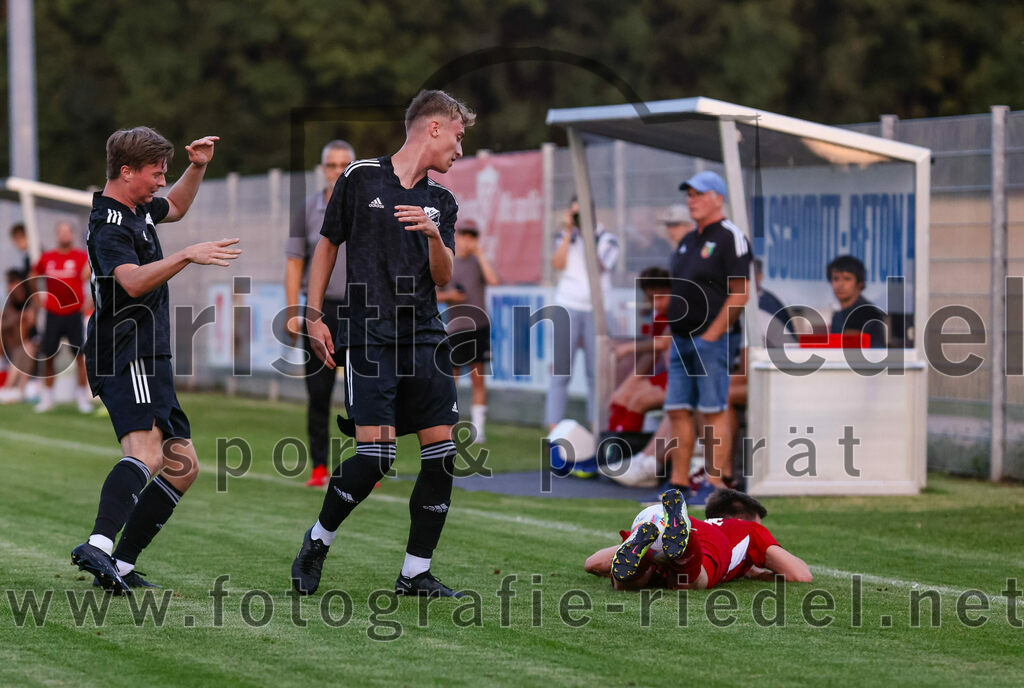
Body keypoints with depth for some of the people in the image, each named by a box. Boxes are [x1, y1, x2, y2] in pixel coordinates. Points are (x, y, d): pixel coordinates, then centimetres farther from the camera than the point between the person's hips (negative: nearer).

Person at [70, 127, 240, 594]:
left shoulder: (138, 208, 17)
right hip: (126, 358, -11)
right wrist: (186, 256, -41)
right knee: (146, 453, -30)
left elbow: (174, 208, 39)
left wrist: (197, 169, 23)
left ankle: (120, 564, 7)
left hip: (148, 362, 11)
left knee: (183, 466, 10)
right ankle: (98, 546, -49)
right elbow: (133, 281, -32)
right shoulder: (109, 226, -14)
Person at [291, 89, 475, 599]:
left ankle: (416, 573, 5)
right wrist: (313, 316, 4)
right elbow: (328, 245, 10)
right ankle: (317, 542, 9)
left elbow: (442, 278, 7)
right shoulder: (361, 178, 2)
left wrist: (434, 236, -13)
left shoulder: (442, 202, 14)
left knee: (442, 452, -5)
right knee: (375, 453, -15)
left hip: (425, 336, 5)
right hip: (368, 335, -5)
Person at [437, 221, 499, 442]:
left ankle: (478, 429, 1)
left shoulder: (478, 262, 6)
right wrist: (447, 296, -11)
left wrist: (480, 254, -9)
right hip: (454, 328, 0)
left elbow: (493, 281, -13)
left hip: (479, 325, 0)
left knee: (478, 378, -1)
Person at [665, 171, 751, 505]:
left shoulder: (730, 237, -8)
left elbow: (739, 294, -14)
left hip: (713, 339, -9)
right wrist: (675, 333, 13)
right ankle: (678, 483, 10)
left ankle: (717, 484, -6)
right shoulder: (688, 241, 19)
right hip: (682, 339, 9)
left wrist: (711, 335, -17)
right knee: (678, 410, 6)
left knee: (714, 411, -8)